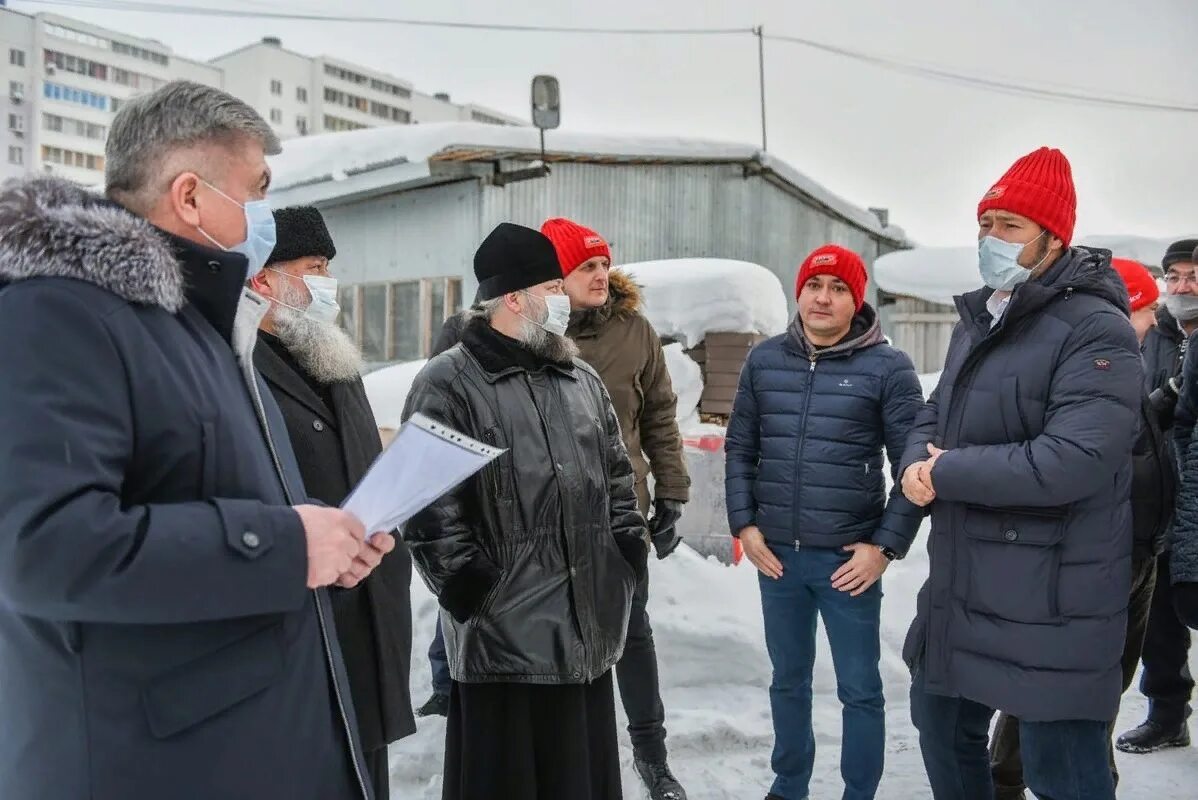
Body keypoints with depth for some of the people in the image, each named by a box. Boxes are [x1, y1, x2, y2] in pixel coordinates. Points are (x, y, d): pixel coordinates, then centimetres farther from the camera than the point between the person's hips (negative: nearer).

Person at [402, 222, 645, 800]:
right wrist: (466, 582, -15)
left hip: (590, 626, 7)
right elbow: (428, 502, -14)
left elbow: (616, 472, 21)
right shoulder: (448, 383, -9)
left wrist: (628, 541, 11)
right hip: (506, 634, -6)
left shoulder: (582, 380, 15)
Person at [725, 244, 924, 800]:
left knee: (859, 689, 10)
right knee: (787, 679, 19)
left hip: (848, 559, -3)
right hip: (776, 554, 4)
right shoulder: (765, 360, 5)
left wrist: (886, 546, -10)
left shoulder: (888, 368, -6)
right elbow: (739, 448, 9)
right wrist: (744, 525, 1)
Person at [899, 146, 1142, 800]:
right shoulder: (977, 323, 13)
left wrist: (946, 476, -18)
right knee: (943, 725, 23)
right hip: (960, 586, 9)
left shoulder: (1096, 331, -16)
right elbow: (935, 416, 15)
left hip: (1050, 603, -8)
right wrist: (917, 464, -8)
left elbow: (1073, 461, -27)